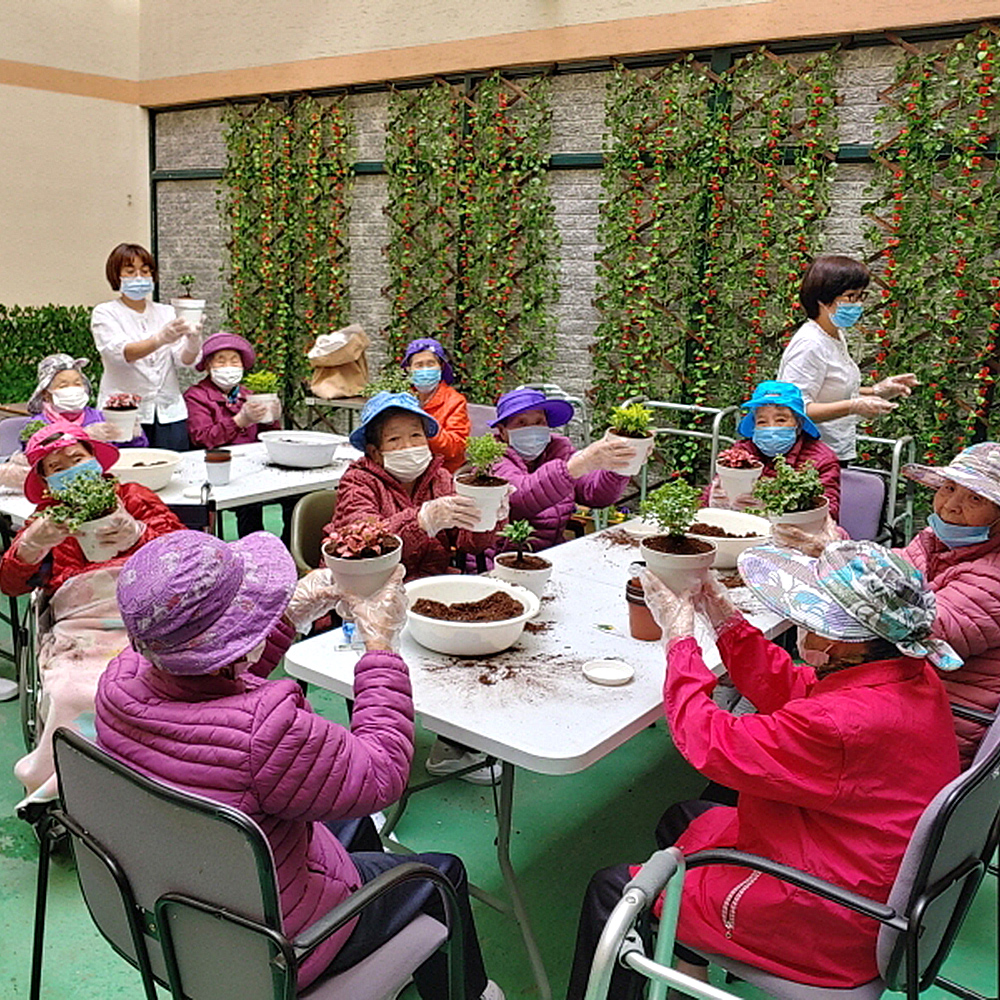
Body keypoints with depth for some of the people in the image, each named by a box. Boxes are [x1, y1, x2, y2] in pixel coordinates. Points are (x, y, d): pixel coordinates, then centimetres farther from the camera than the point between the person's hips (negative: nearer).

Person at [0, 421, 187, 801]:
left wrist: (138, 535, -17)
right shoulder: (47, 518, 29)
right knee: (73, 694, -32)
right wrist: (32, 544, -6)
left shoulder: (132, 496, 22)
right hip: (79, 624, 2)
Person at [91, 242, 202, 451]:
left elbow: (184, 360, 0)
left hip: (169, 412, 3)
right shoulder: (105, 314, 4)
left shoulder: (166, 312, 14)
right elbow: (122, 353, -16)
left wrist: (193, 339, -23)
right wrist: (161, 339, -34)